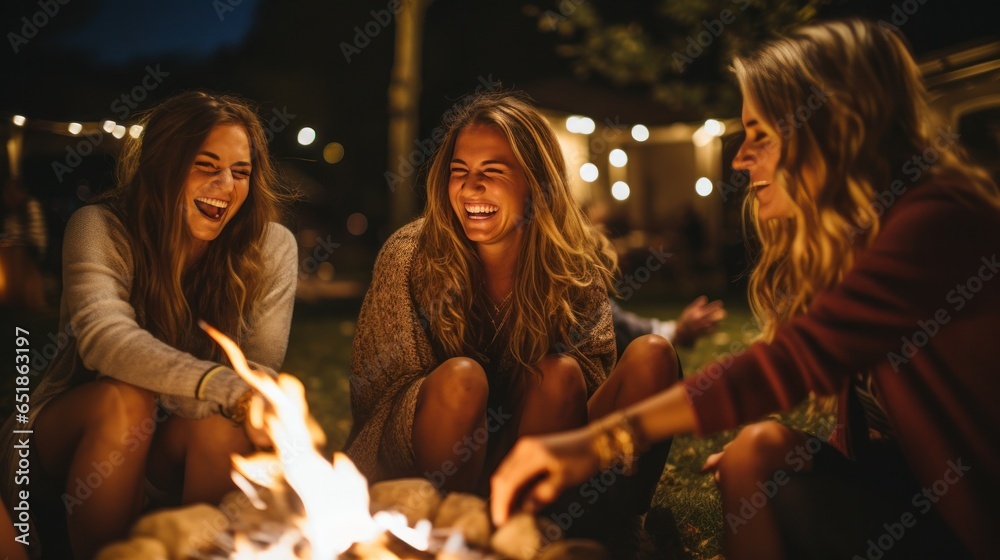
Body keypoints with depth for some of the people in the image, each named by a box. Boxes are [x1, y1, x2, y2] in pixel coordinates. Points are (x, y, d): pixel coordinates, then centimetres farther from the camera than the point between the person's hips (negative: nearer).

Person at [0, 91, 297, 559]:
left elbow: (260, 373, -15)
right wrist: (225, 388, -47)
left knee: (221, 426, -31)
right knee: (124, 400, -32)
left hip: (180, 453, 1)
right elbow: (103, 335, -32)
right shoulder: (101, 229, -13)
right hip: (72, 444, 0)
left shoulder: (271, 248, -7)